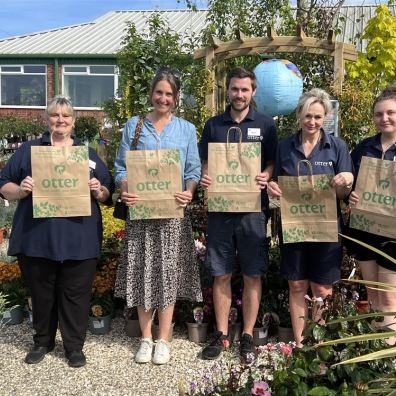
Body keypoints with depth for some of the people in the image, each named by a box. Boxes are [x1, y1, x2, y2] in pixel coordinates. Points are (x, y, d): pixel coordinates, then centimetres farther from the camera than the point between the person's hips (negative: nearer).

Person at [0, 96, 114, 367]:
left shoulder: (89, 154, 12)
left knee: (76, 294, 4)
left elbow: (108, 194, 11)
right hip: (37, 237, 1)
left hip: (79, 239, 0)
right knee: (41, 292, 12)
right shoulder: (29, 150, 11)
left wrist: (99, 191, -11)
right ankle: (43, 342, 30)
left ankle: (75, 346, 19)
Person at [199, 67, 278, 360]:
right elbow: (205, 164, 11)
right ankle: (221, 334, 20)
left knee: (252, 276, 5)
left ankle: (248, 336, 19)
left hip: (253, 209, -1)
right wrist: (204, 178, -11)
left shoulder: (265, 125, 4)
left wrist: (266, 177, -18)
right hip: (220, 208, 2)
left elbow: (273, 163, 4)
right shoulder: (213, 125, 9)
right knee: (221, 275, 7)